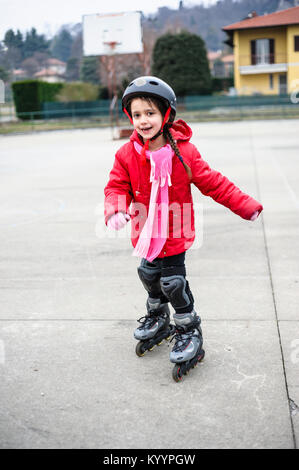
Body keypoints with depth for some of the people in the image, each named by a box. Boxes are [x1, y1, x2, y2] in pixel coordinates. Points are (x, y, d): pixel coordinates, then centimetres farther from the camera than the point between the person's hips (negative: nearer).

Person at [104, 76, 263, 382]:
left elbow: (213, 183, -8)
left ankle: (188, 331, 21)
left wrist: (247, 206, -8)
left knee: (174, 283, -2)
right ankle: (157, 319, 48)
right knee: (150, 276, 21)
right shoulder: (127, 155, -8)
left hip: (174, 236, -4)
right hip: (146, 235, 4)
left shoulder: (184, 152, -13)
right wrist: (115, 211, -31)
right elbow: (117, 187, -8)